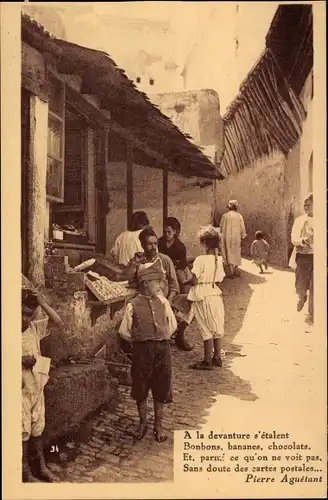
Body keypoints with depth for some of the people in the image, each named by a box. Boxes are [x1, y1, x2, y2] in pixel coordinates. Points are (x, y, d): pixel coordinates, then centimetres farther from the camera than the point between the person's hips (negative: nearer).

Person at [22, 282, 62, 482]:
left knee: (38, 428, 16)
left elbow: (58, 321, -1)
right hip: (20, 390, -5)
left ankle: (43, 467, 28)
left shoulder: (35, 328, 0)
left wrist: (43, 303, -10)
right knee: (23, 431, 4)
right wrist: (21, 360, -26)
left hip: (37, 387, 5)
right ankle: (26, 472, 19)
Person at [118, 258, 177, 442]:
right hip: (142, 350, -2)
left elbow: (172, 325, 14)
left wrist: (162, 338, 9)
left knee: (161, 388, 11)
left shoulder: (163, 302, 2)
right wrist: (141, 339, 3)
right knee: (141, 388, 11)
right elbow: (124, 331, -1)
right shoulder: (134, 305, -8)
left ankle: (158, 425, 28)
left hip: (162, 349, 3)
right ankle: (143, 423, 33)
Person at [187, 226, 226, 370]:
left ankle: (207, 361, 6)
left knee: (207, 329, -1)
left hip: (202, 296, -6)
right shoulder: (219, 259, 1)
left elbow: (194, 279, -18)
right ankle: (217, 357, 23)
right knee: (217, 327, 13)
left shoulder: (200, 260, -18)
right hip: (216, 294, 6)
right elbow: (219, 279, 5)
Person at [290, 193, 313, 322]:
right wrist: (303, 240, -24)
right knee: (300, 286, 5)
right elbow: (294, 239, -4)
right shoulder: (299, 220, 4)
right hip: (303, 256, 1)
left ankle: (312, 313, 17)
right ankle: (302, 297, 41)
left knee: (314, 287, 0)